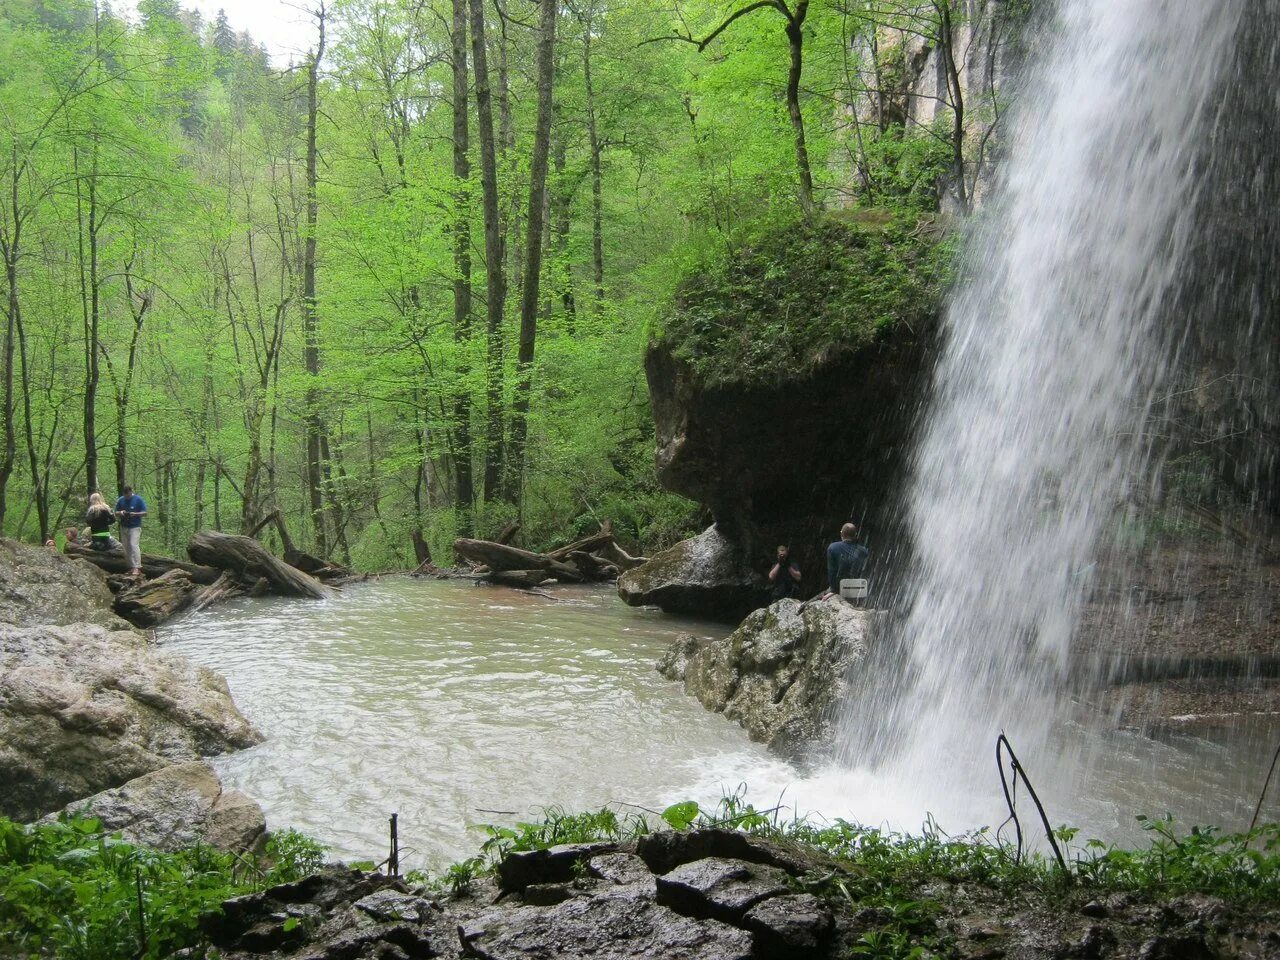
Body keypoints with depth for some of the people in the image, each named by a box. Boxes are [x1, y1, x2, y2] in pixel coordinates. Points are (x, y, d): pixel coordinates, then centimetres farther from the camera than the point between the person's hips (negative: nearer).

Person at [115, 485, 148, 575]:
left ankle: (137, 568, -21)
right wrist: (120, 513, -8)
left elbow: (145, 513, -3)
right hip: (124, 527, 5)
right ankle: (131, 567, 10)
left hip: (135, 527, -5)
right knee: (127, 548, 5)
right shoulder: (120, 500, 10)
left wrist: (135, 514, -19)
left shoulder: (138, 500, -2)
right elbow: (116, 514, 15)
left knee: (134, 545, -17)